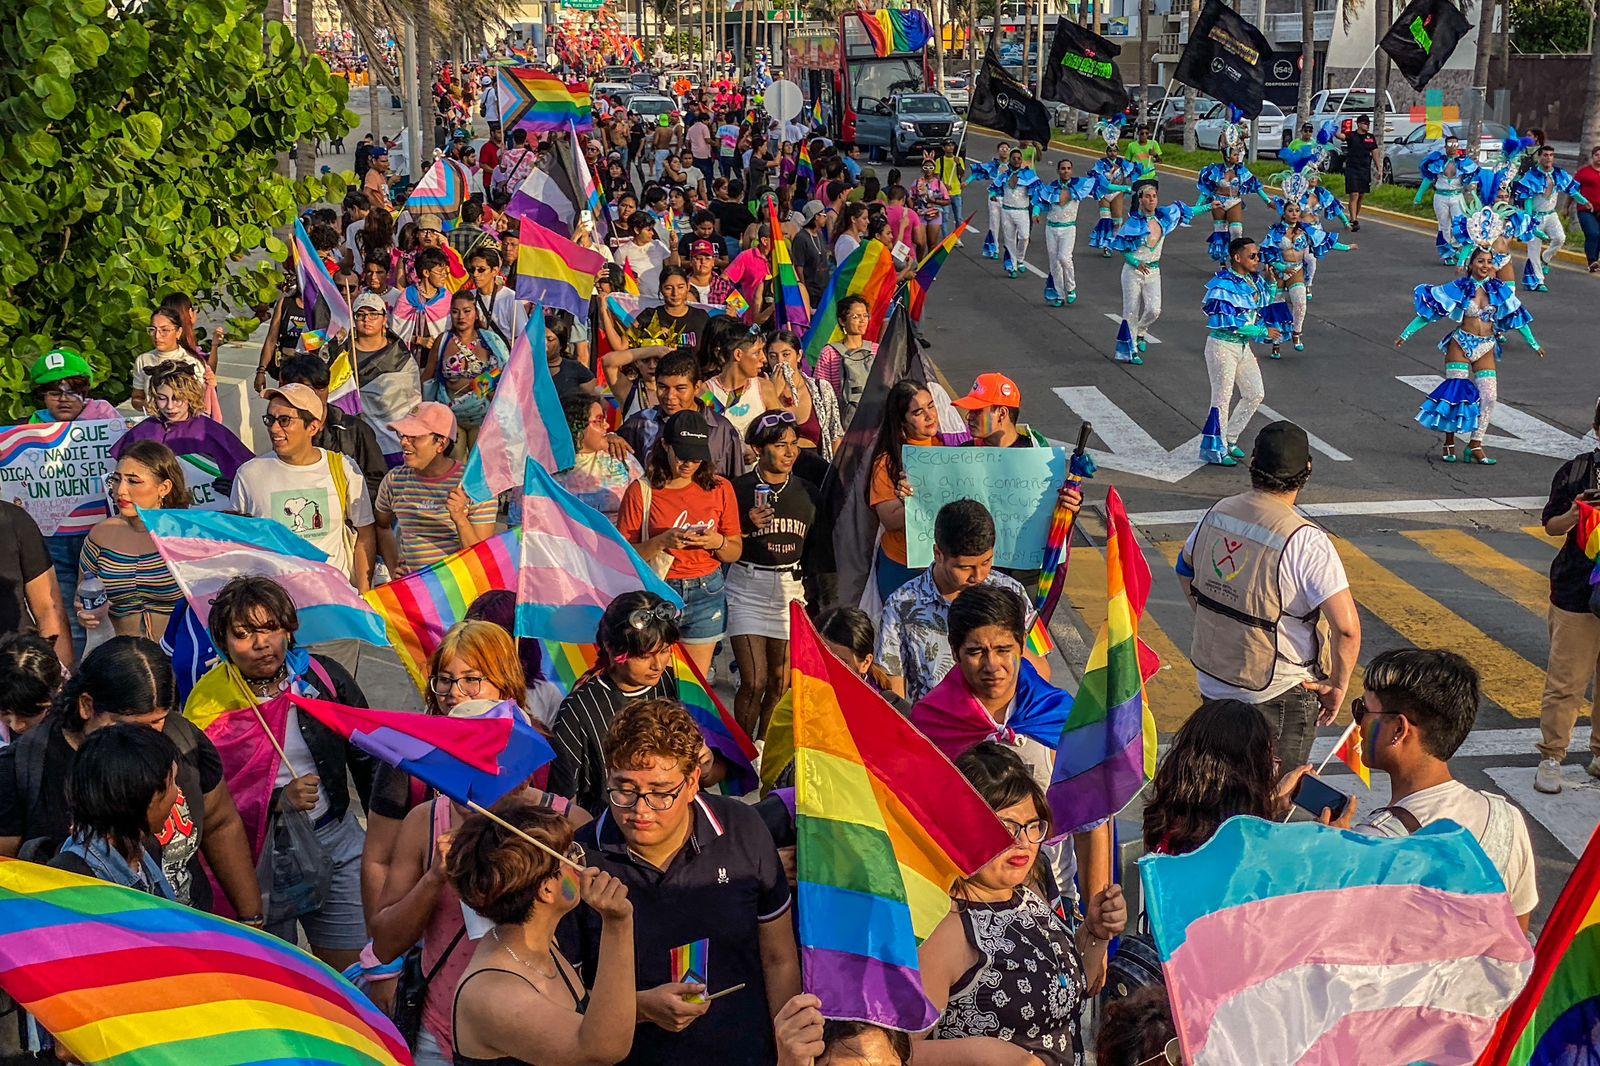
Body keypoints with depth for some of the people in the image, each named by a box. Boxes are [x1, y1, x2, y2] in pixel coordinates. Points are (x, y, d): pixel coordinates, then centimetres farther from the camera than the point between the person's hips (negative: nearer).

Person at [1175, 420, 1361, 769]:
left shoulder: (1216, 514, -3)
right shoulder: (1305, 541, -23)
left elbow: (1185, 571, 16)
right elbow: (1347, 627, -27)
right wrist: (1338, 686, -12)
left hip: (1210, 678, 6)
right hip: (1278, 694, -6)